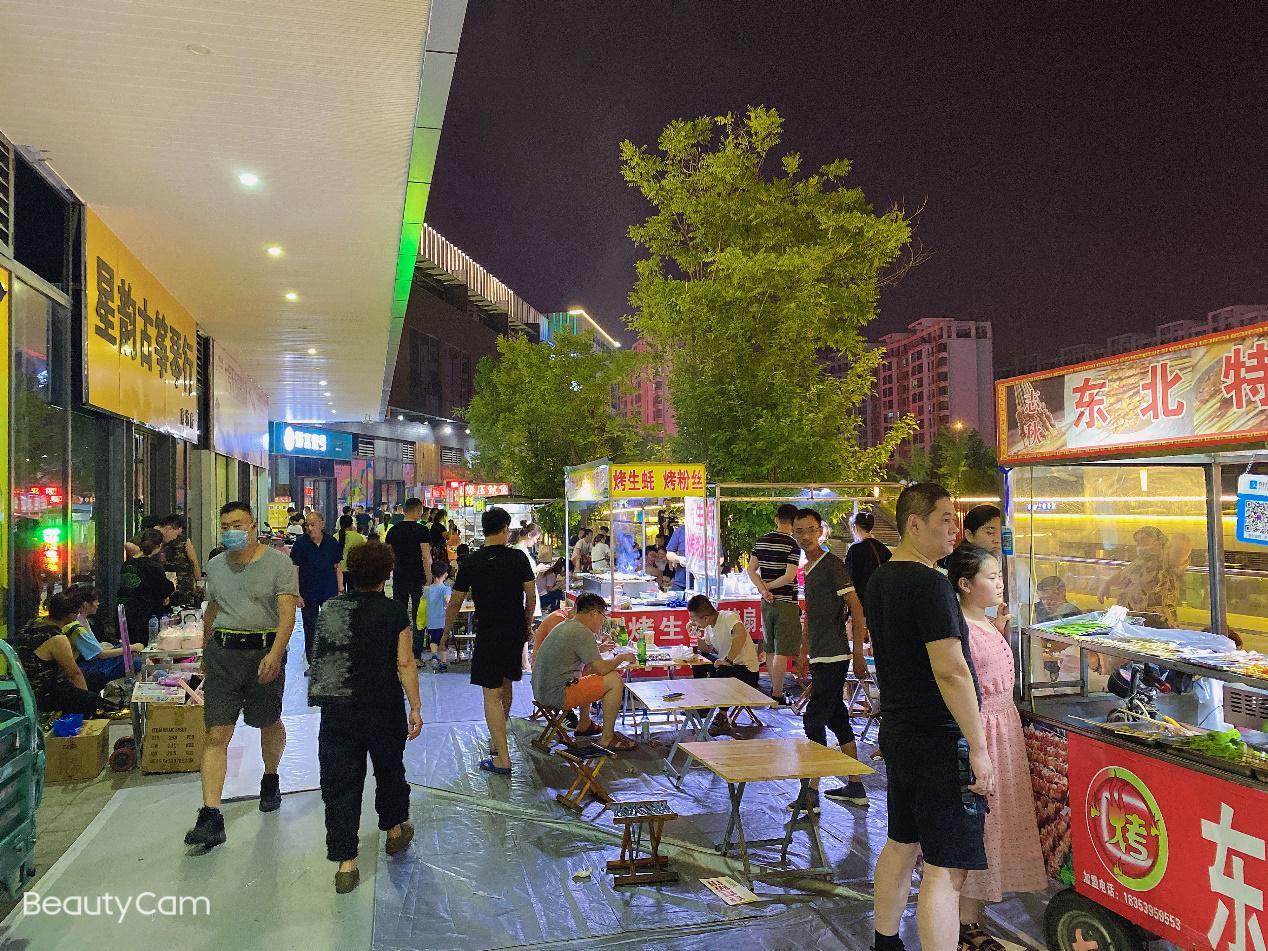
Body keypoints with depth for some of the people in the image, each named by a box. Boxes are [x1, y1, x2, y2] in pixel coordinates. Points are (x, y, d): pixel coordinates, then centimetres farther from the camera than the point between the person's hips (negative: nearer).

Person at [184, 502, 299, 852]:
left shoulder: (277, 563, -8)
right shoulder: (216, 565, 9)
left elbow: (287, 613, -15)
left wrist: (275, 654, -28)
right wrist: (205, 652, 25)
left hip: (264, 651, -3)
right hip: (222, 652, 3)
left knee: (269, 724, 16)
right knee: (216, 735, -5)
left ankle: (270, 779, 44)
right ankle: (211, 817, -5)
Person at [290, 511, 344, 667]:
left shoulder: (332, 543, -1)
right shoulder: (300, 543, -6)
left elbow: (338, 567, 7)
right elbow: (295, 569, -4)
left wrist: (340, 590, 4)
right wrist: (297, 594, -8)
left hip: (330, 593, 1)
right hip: (308, 595, -1)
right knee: (310, 630, 8)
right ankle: (312, 663, 20)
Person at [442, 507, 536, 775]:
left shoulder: (471, 562, -7)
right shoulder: (518, 558, -4)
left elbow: (455, 603, -2)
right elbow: (531, 595, 0)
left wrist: (446, 634, 11)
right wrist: (527, 623, 16)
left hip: (488, 633, -3)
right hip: (516, 631, 4)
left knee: (491, 693, -1)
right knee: (505, 683, 22)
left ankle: (502, 759, -4)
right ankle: (499, 736, 41)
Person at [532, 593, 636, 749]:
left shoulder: (564, 626, 14)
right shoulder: (582, 632, -16)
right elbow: (602, 668, -19)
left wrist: (597, 649, 28)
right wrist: (622, 657, -2)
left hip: (541, 692, 10)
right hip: (557, 695, -10)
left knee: (587, 672, 32)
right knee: (614, 680, -9)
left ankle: (584, 725, 35)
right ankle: (607, 739, -2)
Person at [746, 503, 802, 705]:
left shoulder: (761, 541, 7)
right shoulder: (792, 545, -12)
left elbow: (751, 570, 3)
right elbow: (789, 576, -18)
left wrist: (763, 590, -6)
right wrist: (769, 587, -5)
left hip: (767, 603, 6)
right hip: (786, 603, -6)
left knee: (770, 650, 16)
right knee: (782, 652, -3)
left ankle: (774, 689, 26)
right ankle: (777, 695, -1)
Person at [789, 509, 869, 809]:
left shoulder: (832, 565, -12)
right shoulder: (810, 568, 15)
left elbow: (856, 609, -15)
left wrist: (858, 653, -18)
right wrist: (804, 652, 24)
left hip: (833, 657, -9)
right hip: (820, 657, 9)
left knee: (813, 719, -7)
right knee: (837, 719, 13)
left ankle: (811, 792, -1)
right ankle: (856, 788, 22)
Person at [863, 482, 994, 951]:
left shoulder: (879, 581, 10)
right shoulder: (931, 584, -19)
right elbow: (951, 671, -24)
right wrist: (979, 748, -20)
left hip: (897, 732, 10)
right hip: (938, 742, -9)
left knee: (901, 844, 21)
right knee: (946, 869, -4)